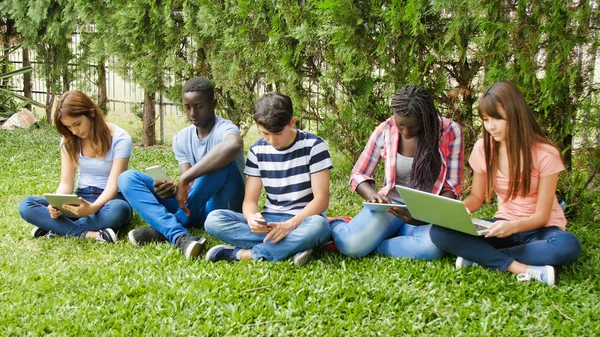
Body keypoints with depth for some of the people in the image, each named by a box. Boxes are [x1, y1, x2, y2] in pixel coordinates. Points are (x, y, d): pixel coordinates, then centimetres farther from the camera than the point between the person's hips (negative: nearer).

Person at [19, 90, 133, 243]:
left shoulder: (119, 138, -12)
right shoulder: (69, 140, 2)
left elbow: (113, 185, -17)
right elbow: (66, 183, -1)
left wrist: (93, 208, -38)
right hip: (82, 199, 4)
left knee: (118, 209, -42)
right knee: (26, 205, -19)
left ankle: (58, 229, -26)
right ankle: (88, 234, -34)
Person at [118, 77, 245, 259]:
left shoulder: (224, 128, -14)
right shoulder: (182, 138, 6)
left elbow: (234, 145, -41)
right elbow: (188, 184, -2)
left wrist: (185, 179, -39)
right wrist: (174, 188, -28)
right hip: (193, 209, 6)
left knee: (222, 162, -34)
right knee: (128, 178, -8)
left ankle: (163, 229, -24)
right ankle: (180, 236, -35)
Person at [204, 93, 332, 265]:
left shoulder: (313, 145, -8)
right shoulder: (257, 151, 2)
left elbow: (321, 199, -12)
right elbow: (250, 200, 0)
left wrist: (290, 225, -28)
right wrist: (252, 218, -26)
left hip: (303, 220, -3)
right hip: (270, 221, 4)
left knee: (318, 226, -41)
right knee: (214, 219, -20)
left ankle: (243, 253, -26)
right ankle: (294, 245, -28)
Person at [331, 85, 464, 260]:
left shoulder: (450, 132, -7)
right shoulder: (385, 130, -3)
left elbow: (451, 187, -4)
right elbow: (358, 174, 4)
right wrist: (372, 194, -20)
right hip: (390, 204, 0)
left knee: (433, 247, -38)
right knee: (351, 244, -30)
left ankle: (369, 244, -13)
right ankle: (334, 225, 9)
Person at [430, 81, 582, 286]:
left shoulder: (545, 154, -15)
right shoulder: (483, 148, -4)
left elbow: (541, 215, -15)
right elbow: (477, 197, 7)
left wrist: (514, 226, -37)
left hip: (538, 229, -3)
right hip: (504, 226, 3)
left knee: (568, 246, -39)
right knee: (440, 231, -23)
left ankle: (479, 255, -26)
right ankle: (522, 269, -30)